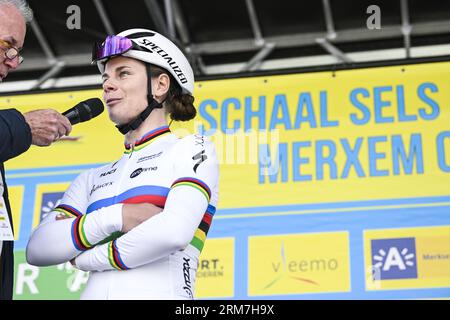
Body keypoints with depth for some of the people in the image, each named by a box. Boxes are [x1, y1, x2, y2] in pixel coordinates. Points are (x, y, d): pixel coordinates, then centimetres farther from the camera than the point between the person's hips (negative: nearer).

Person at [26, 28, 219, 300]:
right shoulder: (93, 179, 19)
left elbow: (174, 232, -11)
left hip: (158, 293, -3)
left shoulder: (192, 149, 6)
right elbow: (37, 249, 5)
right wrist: (116, 217, -8)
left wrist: (85, 258, 1)